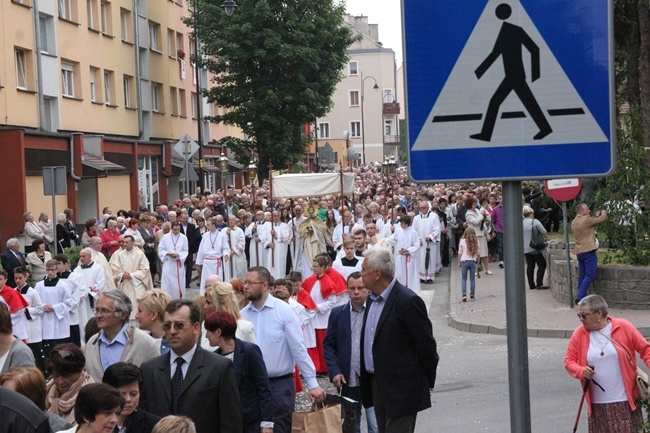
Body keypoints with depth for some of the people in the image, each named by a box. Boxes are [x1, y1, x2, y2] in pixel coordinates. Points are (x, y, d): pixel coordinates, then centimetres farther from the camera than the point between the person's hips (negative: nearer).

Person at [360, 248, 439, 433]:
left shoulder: (408, 301, -17)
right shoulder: (373, 299, 10)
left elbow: (426, 345, -12)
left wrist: (428, 383, -4)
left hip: (401, 389, -9)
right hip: (376, 384, 9)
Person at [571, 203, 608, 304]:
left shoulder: (574, 222, 15)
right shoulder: (586, 219, -10)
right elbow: (603, 219, -4)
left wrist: (597, 216, 25)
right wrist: (604, 213, 17)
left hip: (579, 252, 9)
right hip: (588, 250, -9)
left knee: (582, 276, 11)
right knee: (590, 275, -9)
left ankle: (581, 297, 11)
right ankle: (580, 297, -16)